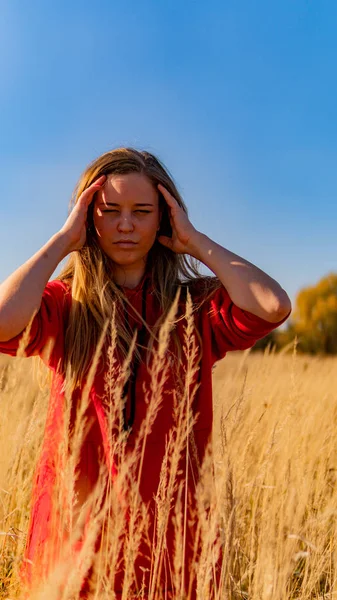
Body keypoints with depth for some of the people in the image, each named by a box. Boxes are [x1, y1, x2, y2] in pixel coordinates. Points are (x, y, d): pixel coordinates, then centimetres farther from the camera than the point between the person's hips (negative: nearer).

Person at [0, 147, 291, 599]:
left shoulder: (196, 308, 0)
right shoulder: (63, 304, -1)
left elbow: (274, 307, -19)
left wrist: (196, 243, -7)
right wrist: (64, 239, -10)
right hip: (75, 529, 0)